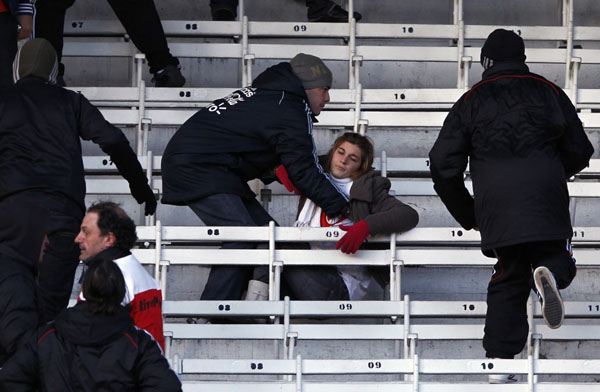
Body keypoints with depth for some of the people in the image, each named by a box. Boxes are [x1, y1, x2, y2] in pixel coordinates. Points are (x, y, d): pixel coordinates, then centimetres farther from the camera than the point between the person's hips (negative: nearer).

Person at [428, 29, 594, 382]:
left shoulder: (471, 101, 10)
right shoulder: (549, 92, 9)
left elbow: (443, 164, 7)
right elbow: (579, 152, 13)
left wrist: (467, 216, 18)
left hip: (496, 207, 1)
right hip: (547, 205, -1)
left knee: (508, 280, 13)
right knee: (557, 257, 14)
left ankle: (500, 353, 2)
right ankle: (551, 272, -24)